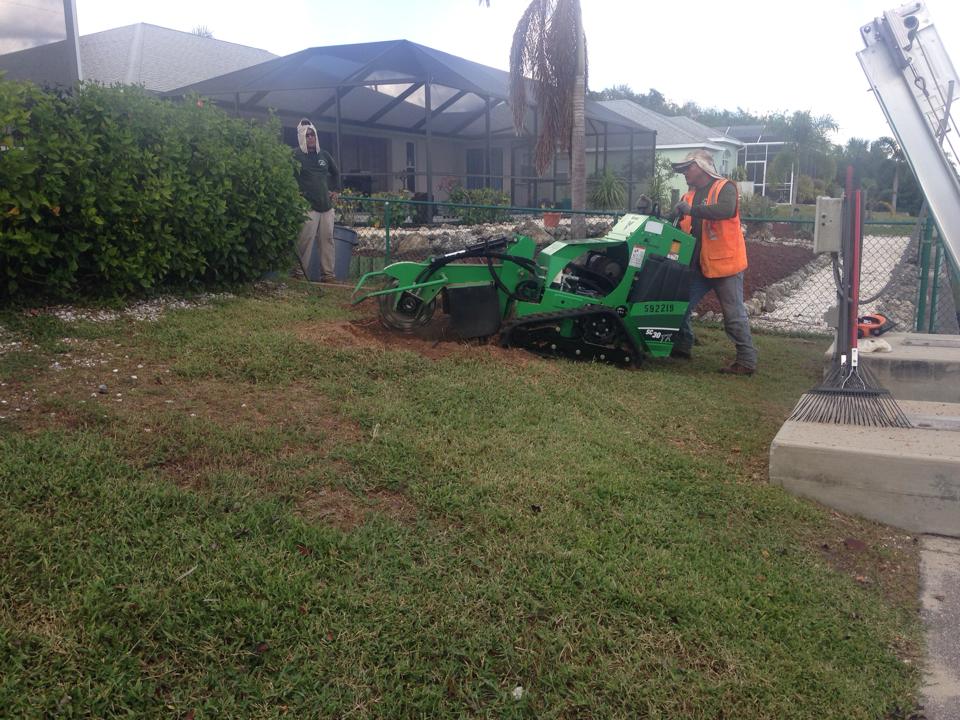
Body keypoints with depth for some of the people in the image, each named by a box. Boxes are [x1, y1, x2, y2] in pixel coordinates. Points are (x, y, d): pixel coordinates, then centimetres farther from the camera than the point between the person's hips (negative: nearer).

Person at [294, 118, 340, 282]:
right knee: (306, 241, -10)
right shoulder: (296, 155, -2)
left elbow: (335, 172, 30)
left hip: (326, 205, 6)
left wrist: (334, 190, 21)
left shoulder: (324, 154, 15)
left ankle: (328, 274, 9)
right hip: (307, 206, -5)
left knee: (327, 239, 4)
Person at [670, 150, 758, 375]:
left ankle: (747, 361, 4)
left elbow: (726, 210, -28)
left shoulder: (724, 188, -6)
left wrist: (692, 210, -29)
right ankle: (682, 347, 25)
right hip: (698, 265, 7)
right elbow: (679, 227, 15)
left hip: (725, 263, -7)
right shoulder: (689, 196, 15)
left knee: (734, 315, -4)